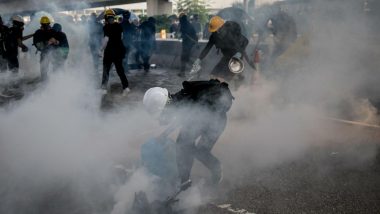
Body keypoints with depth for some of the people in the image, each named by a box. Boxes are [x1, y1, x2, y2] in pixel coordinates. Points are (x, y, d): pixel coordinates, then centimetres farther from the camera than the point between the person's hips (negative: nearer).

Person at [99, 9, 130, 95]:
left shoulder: (106, 27, -15)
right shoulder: (118, 25, 3)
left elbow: (106, 39, -21)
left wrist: (101, 49, -12)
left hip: (110, 50, -5)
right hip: (120, 49, 5)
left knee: (106, 69, 9)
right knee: (119, 68, 12)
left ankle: (104, 88, 13)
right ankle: (125, 87, 2)